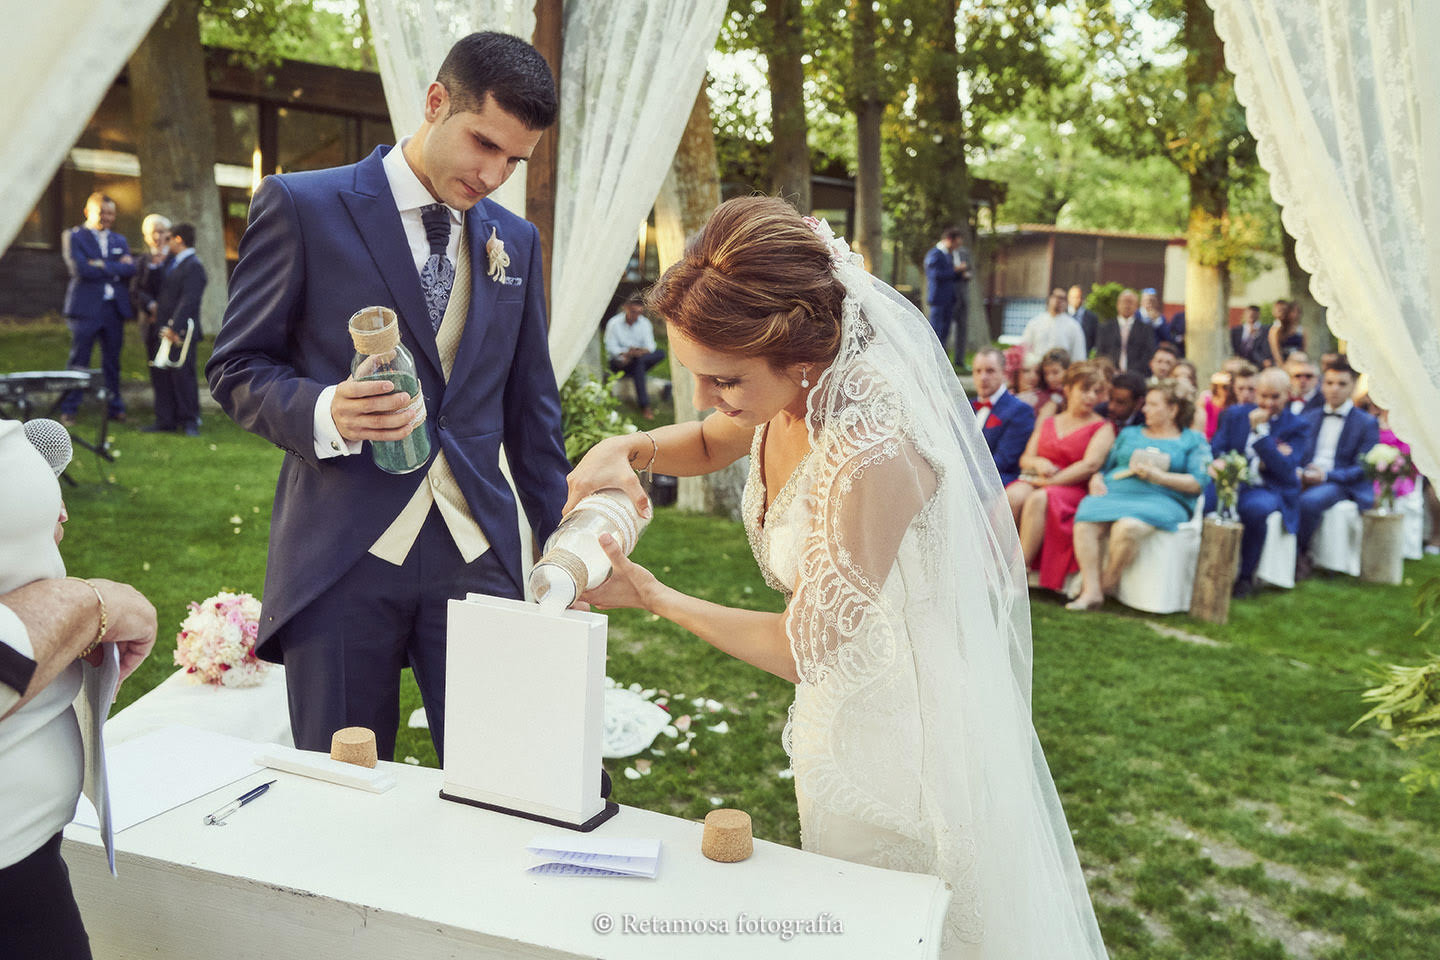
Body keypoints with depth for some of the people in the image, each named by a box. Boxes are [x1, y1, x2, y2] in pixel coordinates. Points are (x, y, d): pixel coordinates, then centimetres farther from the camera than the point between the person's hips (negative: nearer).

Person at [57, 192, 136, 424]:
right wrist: (116, 268, -7)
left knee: (112, 361, 9)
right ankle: (68, 410, 3)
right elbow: (80, 269, -12)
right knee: (78, 361, -3)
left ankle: (115, 407, 15)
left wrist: (103, 265, -11)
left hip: (115, 308, 4)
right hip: (86, 307, -4)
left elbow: (130, 268, 1)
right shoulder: (73, 237, 3)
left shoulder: (119, 240, 17)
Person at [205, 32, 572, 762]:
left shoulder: (516, 241, 13)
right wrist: (324, 413, -19)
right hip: (343, 556, -3)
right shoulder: (302, 206, 0)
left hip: (478, 556, 3)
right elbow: (236, 367, 2)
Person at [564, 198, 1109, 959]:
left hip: (904, 740, -8)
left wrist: (652, 597, -15)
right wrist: (626, 450, -8)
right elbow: (710, 444, 13)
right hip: (840, 712, 8)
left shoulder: (874, 454, -36)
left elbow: (800, 649, -25)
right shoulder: (795, 392, -11)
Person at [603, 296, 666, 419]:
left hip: (639, 360, 4)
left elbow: (650, 345, -4)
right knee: (639, 362, -36)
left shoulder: (644, 323, 4)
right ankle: (644, 406, -39)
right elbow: (610, 347, -12)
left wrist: (643, 351, -29)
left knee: (661, 353, -22)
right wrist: (625, 353, -31)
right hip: (618, 362, -4)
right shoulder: (614, 323, -7)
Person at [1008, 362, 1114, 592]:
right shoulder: (1047, 422, 24)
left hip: (1072, 488, -4)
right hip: (1035, 481, 4)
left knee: (1038, 500, -36)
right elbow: (1025, 458, 19)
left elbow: (1090, 465, -7)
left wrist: (1049, 481, -12)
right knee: (1013, 495, -31)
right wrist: (1037, 463, -6)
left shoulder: (1103, 427, 8)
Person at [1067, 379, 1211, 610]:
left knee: (1127, 527, -38)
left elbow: (1197, 483, 1)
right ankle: (1091, 591, -31)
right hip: (1114, 493, 4)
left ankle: (1107, 585, -18)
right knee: (1085, 522, -31)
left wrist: (1157, 476, -10)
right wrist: (1096, 479, 1)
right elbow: (1106, 465, 24)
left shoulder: (1193, 441, 15)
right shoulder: (1129, 434, 29)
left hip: (1160, 499, -4)